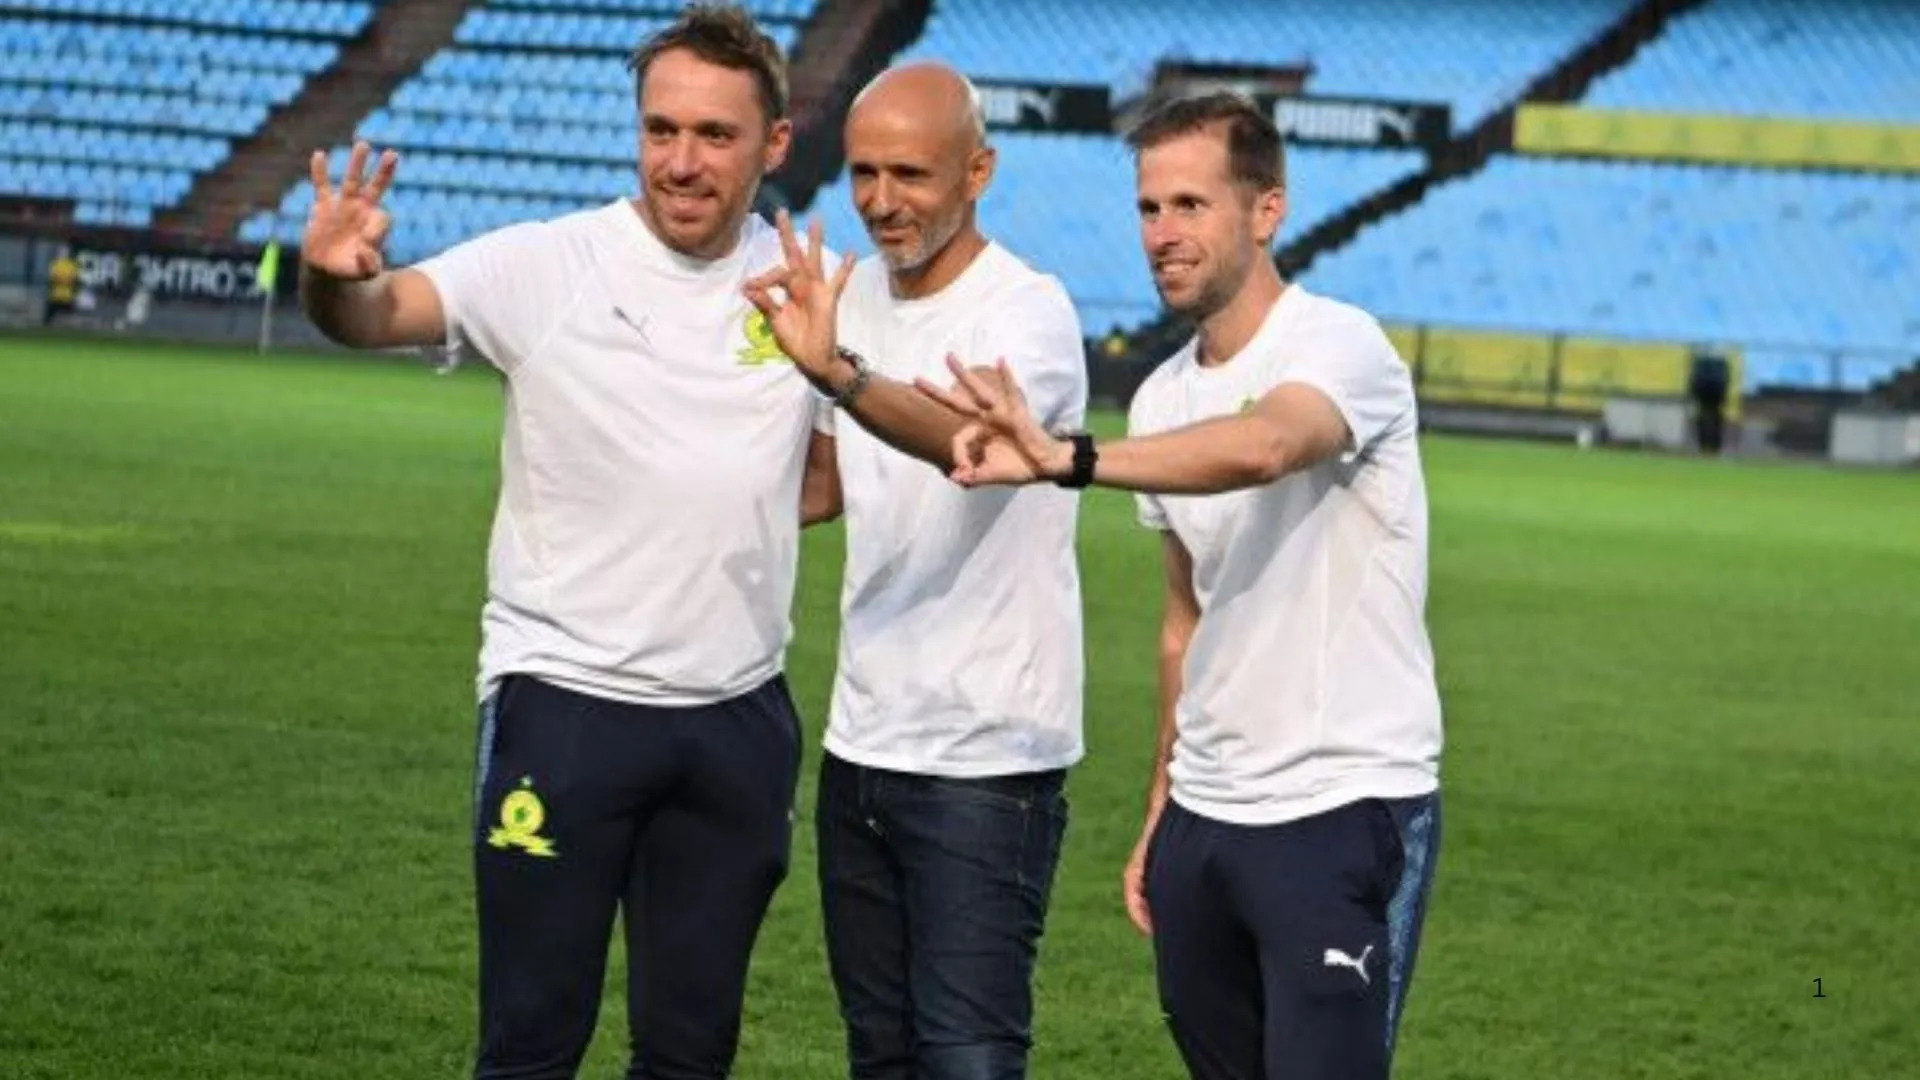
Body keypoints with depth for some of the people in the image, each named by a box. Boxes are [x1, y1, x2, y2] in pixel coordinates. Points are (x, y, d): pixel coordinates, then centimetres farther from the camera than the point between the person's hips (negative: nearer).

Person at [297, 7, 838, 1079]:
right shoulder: (551, 265, -8)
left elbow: (832, 472, 18)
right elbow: (387, 310, -23)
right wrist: (338, 277, -44)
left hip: (741, 711, 4)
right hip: (565, 699, -4)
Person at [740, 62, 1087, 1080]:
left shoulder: (1026, 311, -15)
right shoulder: (851, 292, 7)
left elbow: (972, 438, -38)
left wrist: (838, 373, -55)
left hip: (986, 760, -8)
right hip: (861, 747, 8)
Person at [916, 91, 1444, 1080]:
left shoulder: (1337, 346, -12)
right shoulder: (1163, 400, 12)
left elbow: (1260, 446, -36)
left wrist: (1068, 462, -47)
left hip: (1344, 810, -7)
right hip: (1204, 814, 7)